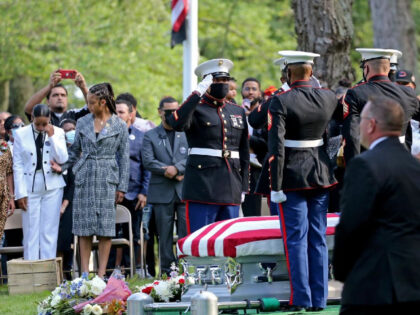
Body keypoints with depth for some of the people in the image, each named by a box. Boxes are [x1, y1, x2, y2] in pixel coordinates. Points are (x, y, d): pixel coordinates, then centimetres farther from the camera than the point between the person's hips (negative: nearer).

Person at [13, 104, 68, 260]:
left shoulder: (58, 133, 4)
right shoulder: (21, 134, 2)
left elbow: (63, 159, -4)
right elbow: (17, 165, 1)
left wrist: (52, 136, -10)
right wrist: (20, 193, -4)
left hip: (52, 187, 1)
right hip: (30, 188, -1)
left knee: (49, 231, 1)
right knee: (31, 231, -1)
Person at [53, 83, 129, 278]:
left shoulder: (119, 126, 1)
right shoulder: (82, 123, 9)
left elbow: (124, 157, 2)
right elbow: (75, 151, 16)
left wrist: (122, 187, -2)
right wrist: (62, 166, -2)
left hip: (107, 178, -2)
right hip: (84, 177, 2)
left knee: (105, 227, -4)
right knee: (84, 227, 0)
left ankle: (101, 273, -1)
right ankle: (85, 273, 3)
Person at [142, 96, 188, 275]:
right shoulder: (150, 136, 11)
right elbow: (148, 161, -2)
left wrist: (177, 168, -14)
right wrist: (169, 171, -12)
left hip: (185, 191, 0)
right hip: (162, 192, 0)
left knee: (187, 232, -6)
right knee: (165, 234, 3)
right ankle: (167, 271, 7)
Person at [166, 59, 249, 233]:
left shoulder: (238, 112, 17)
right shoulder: (196, 109, 0)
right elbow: (177, 123, -24)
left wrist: (243, 188, 14)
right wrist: (198, 93, -23)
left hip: (231, 190, 5)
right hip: (202, 189, -5)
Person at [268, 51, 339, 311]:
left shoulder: (281, 102, -13)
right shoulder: (328, 98, 1)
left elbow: (276, 146, -16)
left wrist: (276, 186, -13)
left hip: (293, 177, -4)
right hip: (322, 176, 4)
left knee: (296, 240, 1)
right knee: (318, 239, 9)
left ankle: (301, 298, 0)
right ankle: (319, 299, 11)